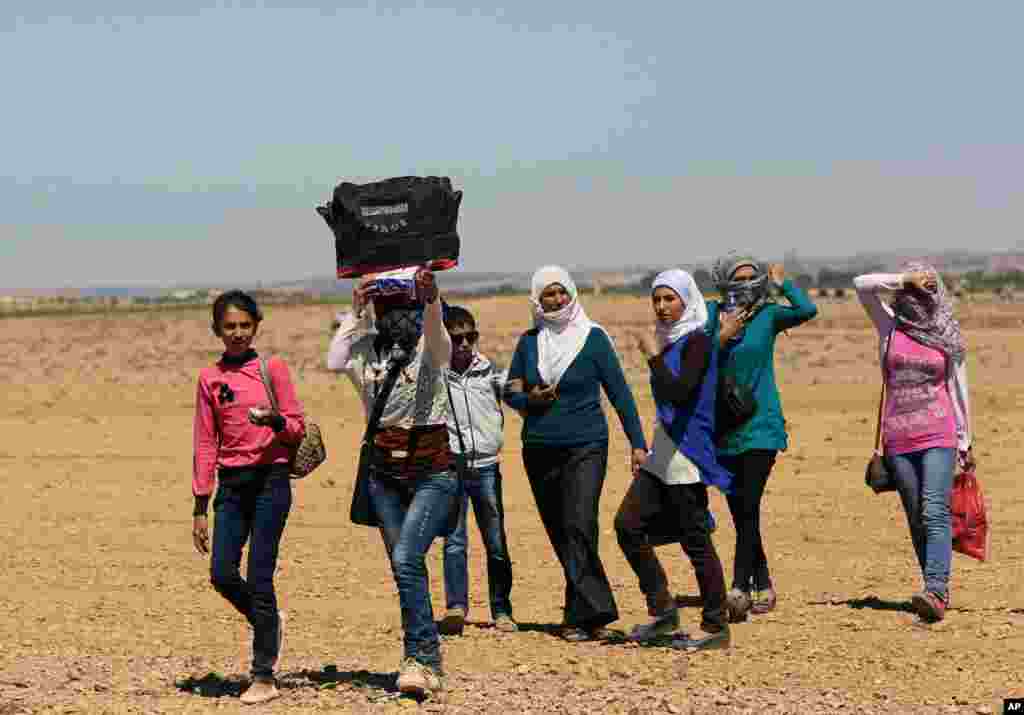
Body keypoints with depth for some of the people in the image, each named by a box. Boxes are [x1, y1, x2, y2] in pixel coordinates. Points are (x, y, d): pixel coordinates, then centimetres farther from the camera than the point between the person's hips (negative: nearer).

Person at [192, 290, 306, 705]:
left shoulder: (273, 368, 0)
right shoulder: (210, 379, 8)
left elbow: (297, 428, 1)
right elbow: (205, 444, 8)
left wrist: (275, 420, -22)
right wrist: (200, 507, 6)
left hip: (270, 480, -3)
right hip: (231, 483, 3)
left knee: (259, 577, -6)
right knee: (222, 575, -5)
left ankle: (264, 678, 0)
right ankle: (268, 623, 26)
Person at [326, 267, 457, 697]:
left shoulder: (431, 347, -5)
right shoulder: (365, 347, 6)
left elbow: (435, 329, -28)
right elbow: (334, 362, -12)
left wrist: (430, 298, -48)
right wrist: (354, 311, -9)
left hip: (432, 472, -5)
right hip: (384, 475, 5)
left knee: (406, 559, -20)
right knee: (404, 568, 7)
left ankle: (419, 658, -16)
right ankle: (429, 663, 15)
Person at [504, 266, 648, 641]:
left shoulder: (593, 338, -2)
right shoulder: (529, 341, 7)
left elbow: (619, 393, -1)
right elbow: (510, 391, 16)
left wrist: (638, 443, -5)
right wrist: (529, 400, -7)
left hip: (585, 447, -4)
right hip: (539, 451, 4)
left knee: (579, 526, -19)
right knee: (560, 535, 6)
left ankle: (581, 615, -18)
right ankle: (594, 610, 17)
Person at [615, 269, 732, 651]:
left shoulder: (697, 342, -12)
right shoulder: (670, 342, 15)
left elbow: (679, 393, -25)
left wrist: (653, 356, -20)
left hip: (687, 453, -9)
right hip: (663, 452, 9)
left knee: (695, 540, -5)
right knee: (628, 524, 3)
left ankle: (716, 627, 2)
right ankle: (662, 609, 11)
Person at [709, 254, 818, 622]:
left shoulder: (768, 315, -1)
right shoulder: (712, 313, 3)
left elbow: (807, 309, -18)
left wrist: (782, 283, -4)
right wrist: (722, 337, -17)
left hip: (761, 425, -3)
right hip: (723, 428, 3)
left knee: (749, 506, -13)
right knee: (740, 512, 8)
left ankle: (740, 588, -18)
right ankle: (762, 586, 20)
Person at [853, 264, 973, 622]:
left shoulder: (948, 336, 5)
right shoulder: (890, 325, 7)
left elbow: (958, 389, 9)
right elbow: (862, 285, -5)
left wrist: (965, 442, 10)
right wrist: (905, 279, -10)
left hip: (938, 435, -3)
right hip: (899, 439, 3)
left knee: (935, 512, -17)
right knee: (916, 519, 6)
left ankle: (936, 592, -29)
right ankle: (936, 590, 14)